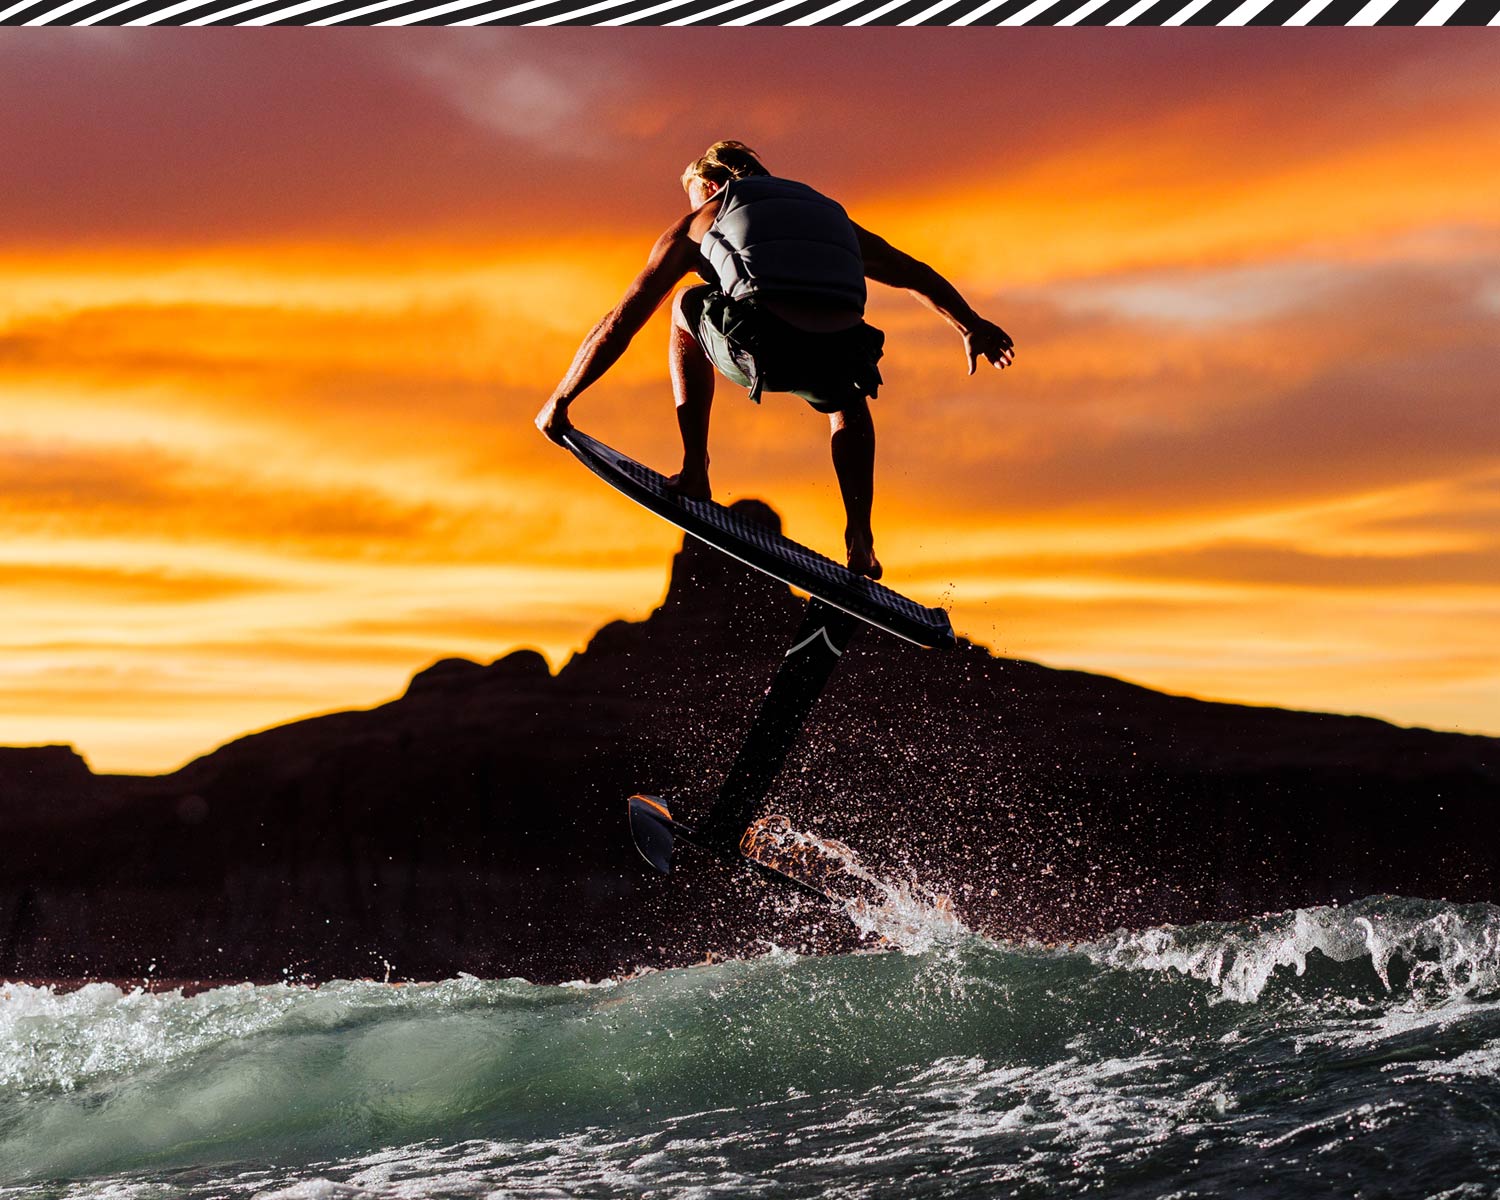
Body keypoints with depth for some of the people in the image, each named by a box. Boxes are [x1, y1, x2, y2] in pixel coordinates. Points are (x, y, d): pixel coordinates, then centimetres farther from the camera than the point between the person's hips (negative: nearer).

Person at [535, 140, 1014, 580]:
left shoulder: (698, 223, 27)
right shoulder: (827, 211, 38)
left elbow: (622, 321, 25)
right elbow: (915, 274, 42)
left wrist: (559, 401, 31)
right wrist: (971, 325, 50)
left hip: (763, 347, -3)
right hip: (834, 358, 3)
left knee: (689, 307, 33)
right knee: (847, 398, 42)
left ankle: (695, 471, 24)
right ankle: (860, 539, 27)